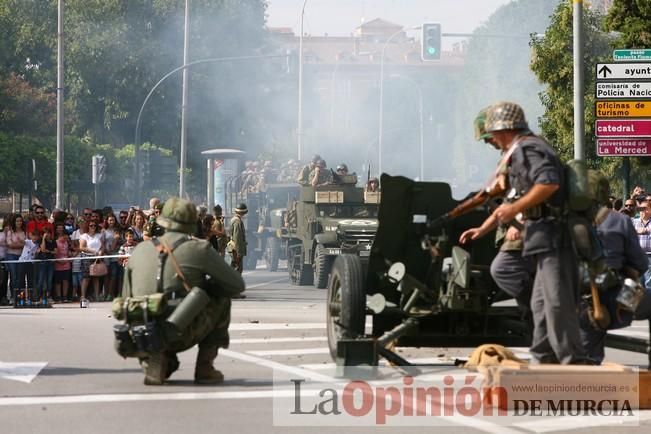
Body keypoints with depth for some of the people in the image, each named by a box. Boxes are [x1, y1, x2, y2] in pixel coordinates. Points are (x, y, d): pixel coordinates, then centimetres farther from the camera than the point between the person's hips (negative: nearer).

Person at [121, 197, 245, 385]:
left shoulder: (141, 250, 10)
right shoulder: (200, 249, -2)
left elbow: (127, 299, 16)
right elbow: (237, 285, 6)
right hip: (181, 335, -4)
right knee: (221, 299, 21)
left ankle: (157, 360, 7)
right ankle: (204, 367, 13)